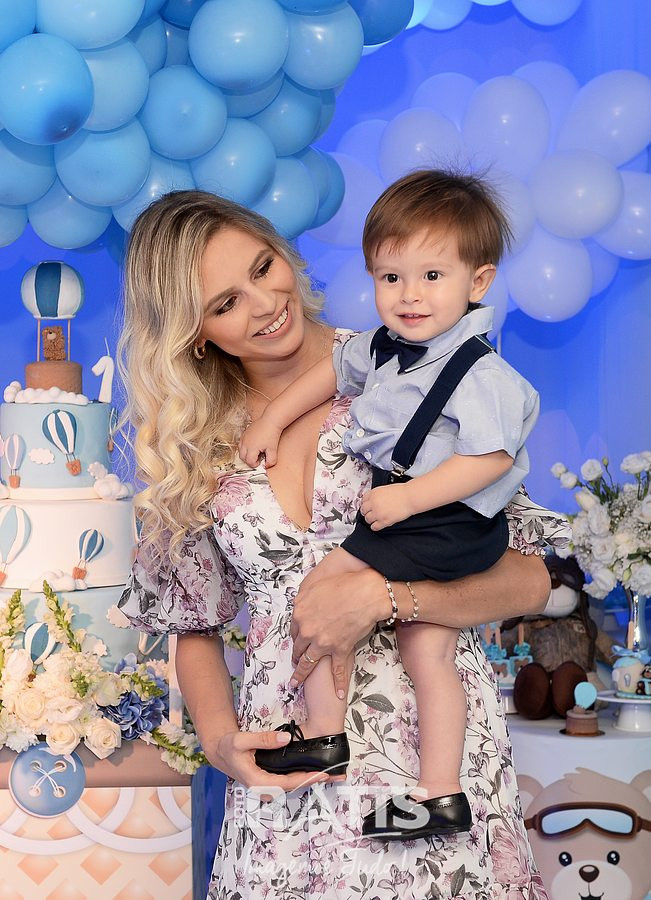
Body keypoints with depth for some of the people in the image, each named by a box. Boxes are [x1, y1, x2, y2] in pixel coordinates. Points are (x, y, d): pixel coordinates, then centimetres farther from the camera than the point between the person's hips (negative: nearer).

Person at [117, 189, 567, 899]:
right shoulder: (190, 443, 6)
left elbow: (531, 579, -7)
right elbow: (195, 627, 14)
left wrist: (381, 594, -19)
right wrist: (220, 738, -4)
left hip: (438, 737, -2)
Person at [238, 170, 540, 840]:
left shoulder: (479, 374, -20)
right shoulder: (384, 345, 6)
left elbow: (490, 458, -25)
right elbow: (336, 368, 24)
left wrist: (410, 498, -25)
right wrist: (271, 420, 21)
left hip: (449, 526, -8)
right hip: (411, 522, 8)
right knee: (427, 651, 7)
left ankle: (321, 734, 4)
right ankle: (440, 796, 11)